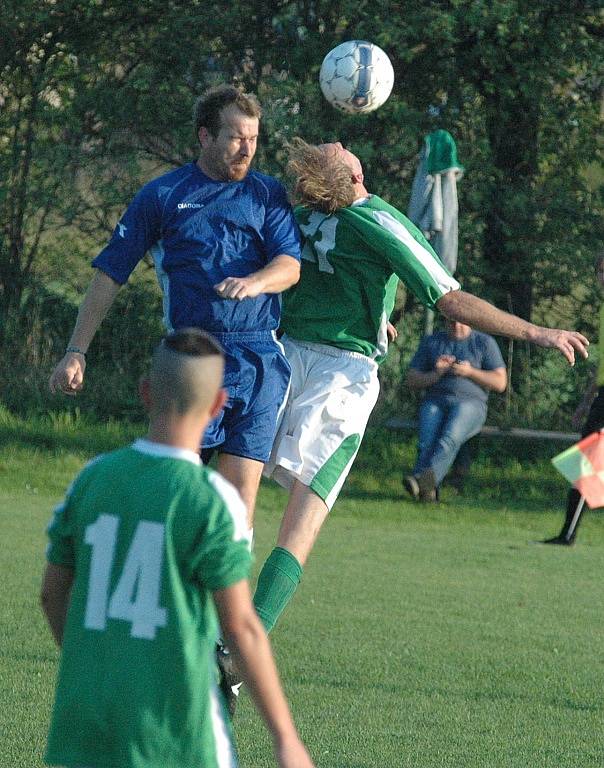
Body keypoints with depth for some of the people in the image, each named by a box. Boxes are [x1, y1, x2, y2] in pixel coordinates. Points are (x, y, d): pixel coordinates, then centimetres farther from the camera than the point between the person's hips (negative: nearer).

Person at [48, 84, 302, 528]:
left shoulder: (268, 195, 13)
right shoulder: (162, 195, 9)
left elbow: (290, 265, 0)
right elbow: (111, 274, 10)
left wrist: (254, 282, -24)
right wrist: (76, 351, 4)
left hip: (259, 356, 2)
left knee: (241, 483, -2)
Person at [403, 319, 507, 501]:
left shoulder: (484, 342, 13)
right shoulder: (430, 342, 21)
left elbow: (500, 383, 7)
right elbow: (411, 380, 16)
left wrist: (470, 372, -7)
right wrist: (436, 373, -2)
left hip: (471, 402, -3)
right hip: (435, 402, 3)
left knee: (450, 438, -36)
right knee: (427, 441, -31)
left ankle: (422, 476, -57)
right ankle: (427, 488, -49)